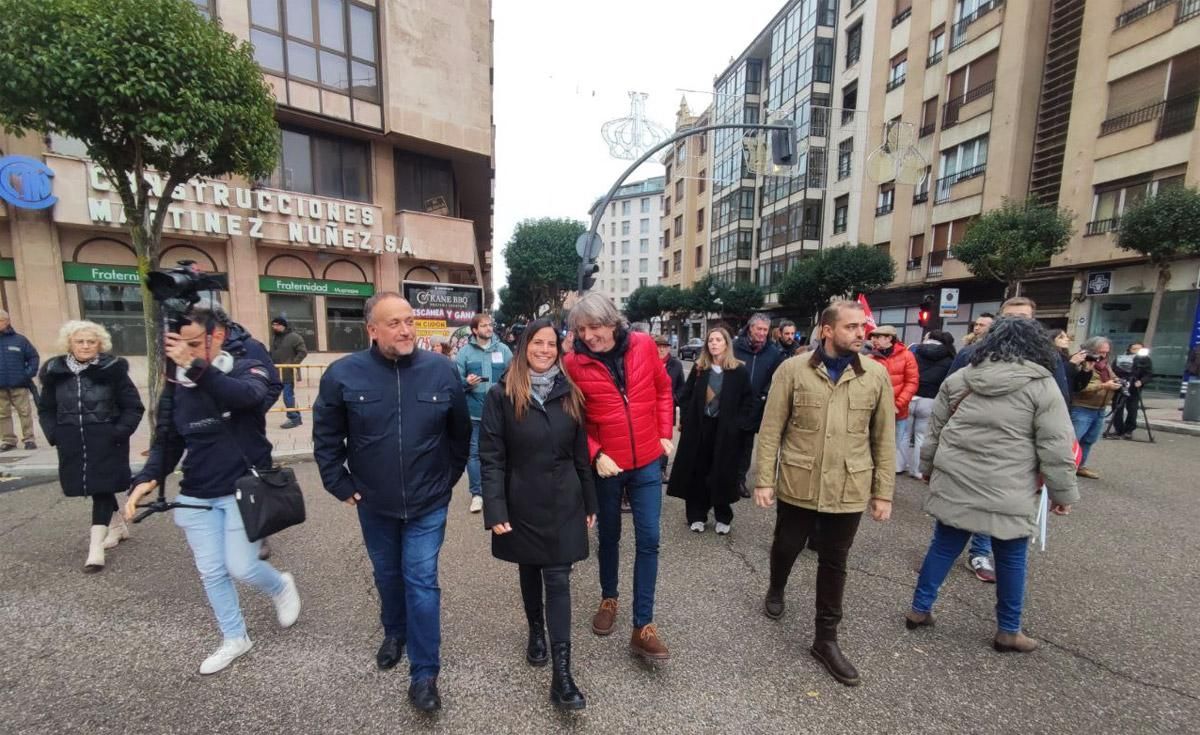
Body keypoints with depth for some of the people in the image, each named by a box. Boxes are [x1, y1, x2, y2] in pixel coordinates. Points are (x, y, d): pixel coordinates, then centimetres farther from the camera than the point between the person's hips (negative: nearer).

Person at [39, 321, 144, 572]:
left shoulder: (112, 370, -9)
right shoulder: (55, 372, 3)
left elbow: (134, 407, -5)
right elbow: (45, 409, 14)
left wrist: (117, 433, -13)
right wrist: (54, 434, 1)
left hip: (106, 442, -5)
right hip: (72, 444, 5)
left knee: (102, 489, -5)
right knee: (95, 488, 16)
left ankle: (95, 547, 0)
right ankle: (118, 525, 35)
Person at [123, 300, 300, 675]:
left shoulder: (248, 367, -10)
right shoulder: (178, 383, 2)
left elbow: (248, 395, -34)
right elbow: (167, 439, 4)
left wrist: (197, 368, -43)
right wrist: (148, 478, -12)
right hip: (197, 496, 5)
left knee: (241, 568, -2)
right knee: (211, 573, 12)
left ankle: (281, 586, 31)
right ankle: (234, 639, 33)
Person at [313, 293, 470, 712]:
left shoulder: (441, 371, -12)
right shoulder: (343, 374, -13)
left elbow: (460, 433, 0)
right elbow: (326, 437, 0)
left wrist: (449, 477, 5)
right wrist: (341, 485, 0)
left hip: (428, 503, -1)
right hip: (373, 503, 2)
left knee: (421, 582, 3)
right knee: (387, 576, 23)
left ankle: (425, 673, 21)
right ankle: (394, 633, 51)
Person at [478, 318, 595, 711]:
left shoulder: (569, 394, -1)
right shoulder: (502, 394, -8)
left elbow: (581, 453, 4)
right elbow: (491, 457, -9)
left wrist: (589, 503, 6)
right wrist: (495, 511, -14)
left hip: (563, 503, 1)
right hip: (522, 504, -1)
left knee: (558, 580, 4)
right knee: (530, 571, 20)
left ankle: (562, 673, 14)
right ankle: (536, 631, 46)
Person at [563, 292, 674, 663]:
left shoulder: (644, 345, -7)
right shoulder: (573, 363, -13)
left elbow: (663, 389, 7)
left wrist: (665, 433, 2)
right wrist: (595, 454, -15)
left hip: (647, 462, 1)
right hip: (606, 465, -1)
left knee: (648, 540, 3)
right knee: (609, 537, 17)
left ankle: (643, 627, 18)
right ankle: (608, 599, 43)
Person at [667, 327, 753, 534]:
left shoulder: (738, 371, -3)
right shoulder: (699, 368, 4)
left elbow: (749, 401, 0)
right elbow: (685, 396, 8)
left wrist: (737, 424, -8)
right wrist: (686, 421, -1)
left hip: (725, 430, -2)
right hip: (698, 427, 2)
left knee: (722, 472, 7)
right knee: (697, 471, 7)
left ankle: (724, 518, 24)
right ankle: (697, 515, 20)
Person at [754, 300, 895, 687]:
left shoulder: (877, 375, -1)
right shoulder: (793, 370, -8)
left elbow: (884, 438, 3)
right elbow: (771, 429, -6)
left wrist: (883, 492, 3)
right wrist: (764, 480, -8)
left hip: (850, 490, 1)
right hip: (797, 485, -1)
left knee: (834, 564, 14)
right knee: (786, 547, 18)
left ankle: (826, 638, 33)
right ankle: (776, 590, 50)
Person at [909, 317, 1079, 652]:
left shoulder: (959, 378, 4)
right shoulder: (1042, 385, -5)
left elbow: (935, 431, 10)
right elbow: (1056, 448, -6)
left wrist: (928, 468, 21)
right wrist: (1063, 493, 5)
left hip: (954, 483, 3)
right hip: (1007, 492, -2)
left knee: (944, 546, 13)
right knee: (1011, 558, 14)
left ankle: (919, 609, 22)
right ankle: (1008, 632, 29)